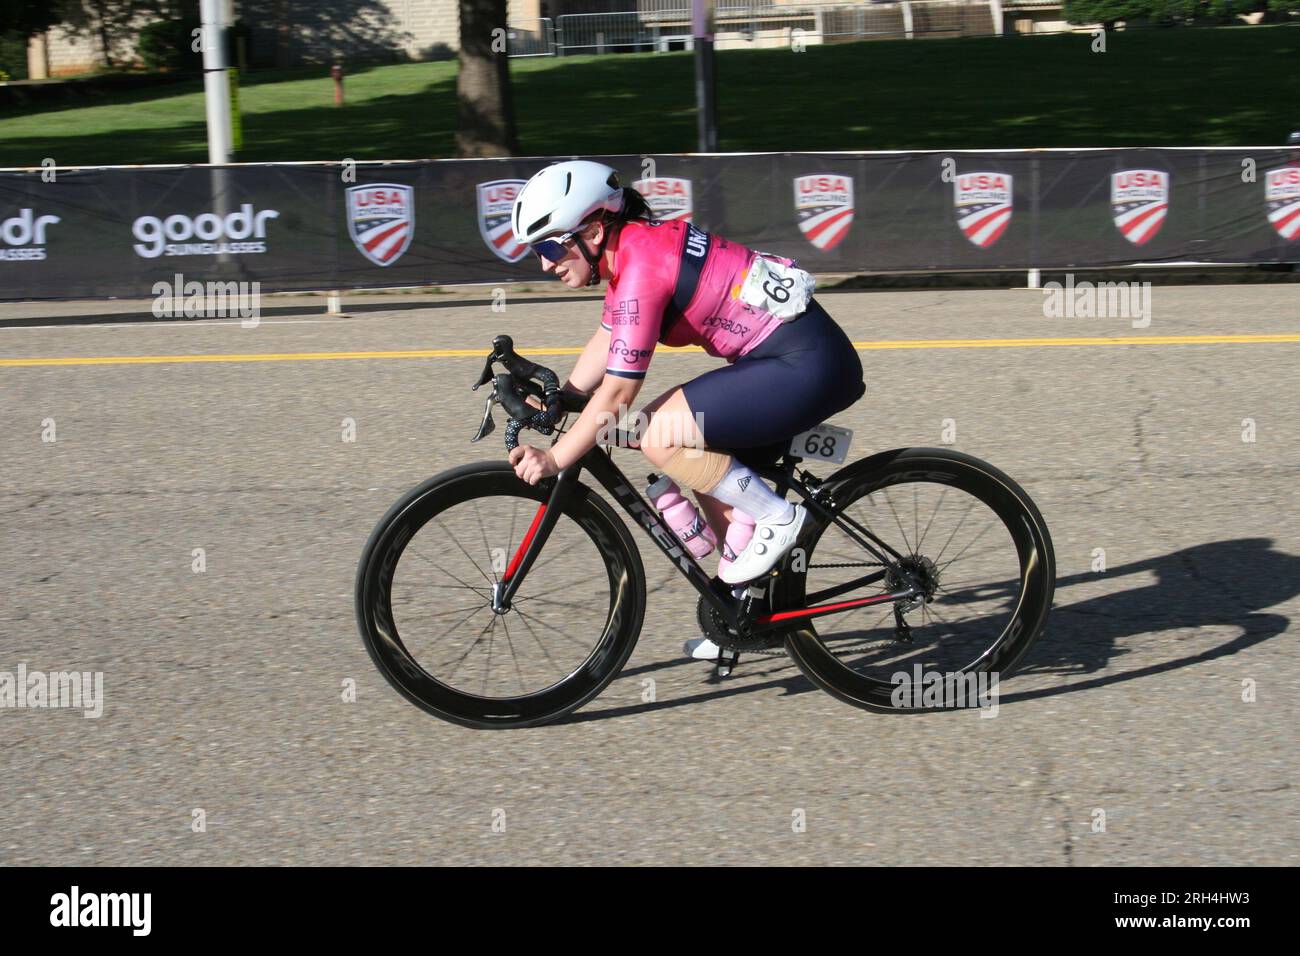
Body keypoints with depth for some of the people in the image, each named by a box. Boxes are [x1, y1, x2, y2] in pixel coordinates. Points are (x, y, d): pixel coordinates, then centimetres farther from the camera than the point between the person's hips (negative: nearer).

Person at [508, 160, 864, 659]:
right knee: (713, 474, 17)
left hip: (808, 367, -11)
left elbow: (616, 394, -18)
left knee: (660, 436, -17)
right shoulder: (630, 246, 9)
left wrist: (553, 460, -12)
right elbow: (606, 341, 21)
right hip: (790, 359, 11)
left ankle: (776, 517, -4)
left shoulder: (642, 267, -19)